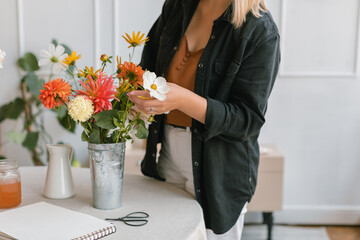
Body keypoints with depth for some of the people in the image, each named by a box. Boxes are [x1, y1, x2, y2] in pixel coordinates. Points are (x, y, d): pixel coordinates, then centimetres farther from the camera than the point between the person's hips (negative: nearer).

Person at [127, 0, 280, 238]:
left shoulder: (261, 32, -17)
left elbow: (249, 120, -20)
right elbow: (150, 62, 19)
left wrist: (183, 99, -31)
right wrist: (139, 88, -2)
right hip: (168, 155, 5)